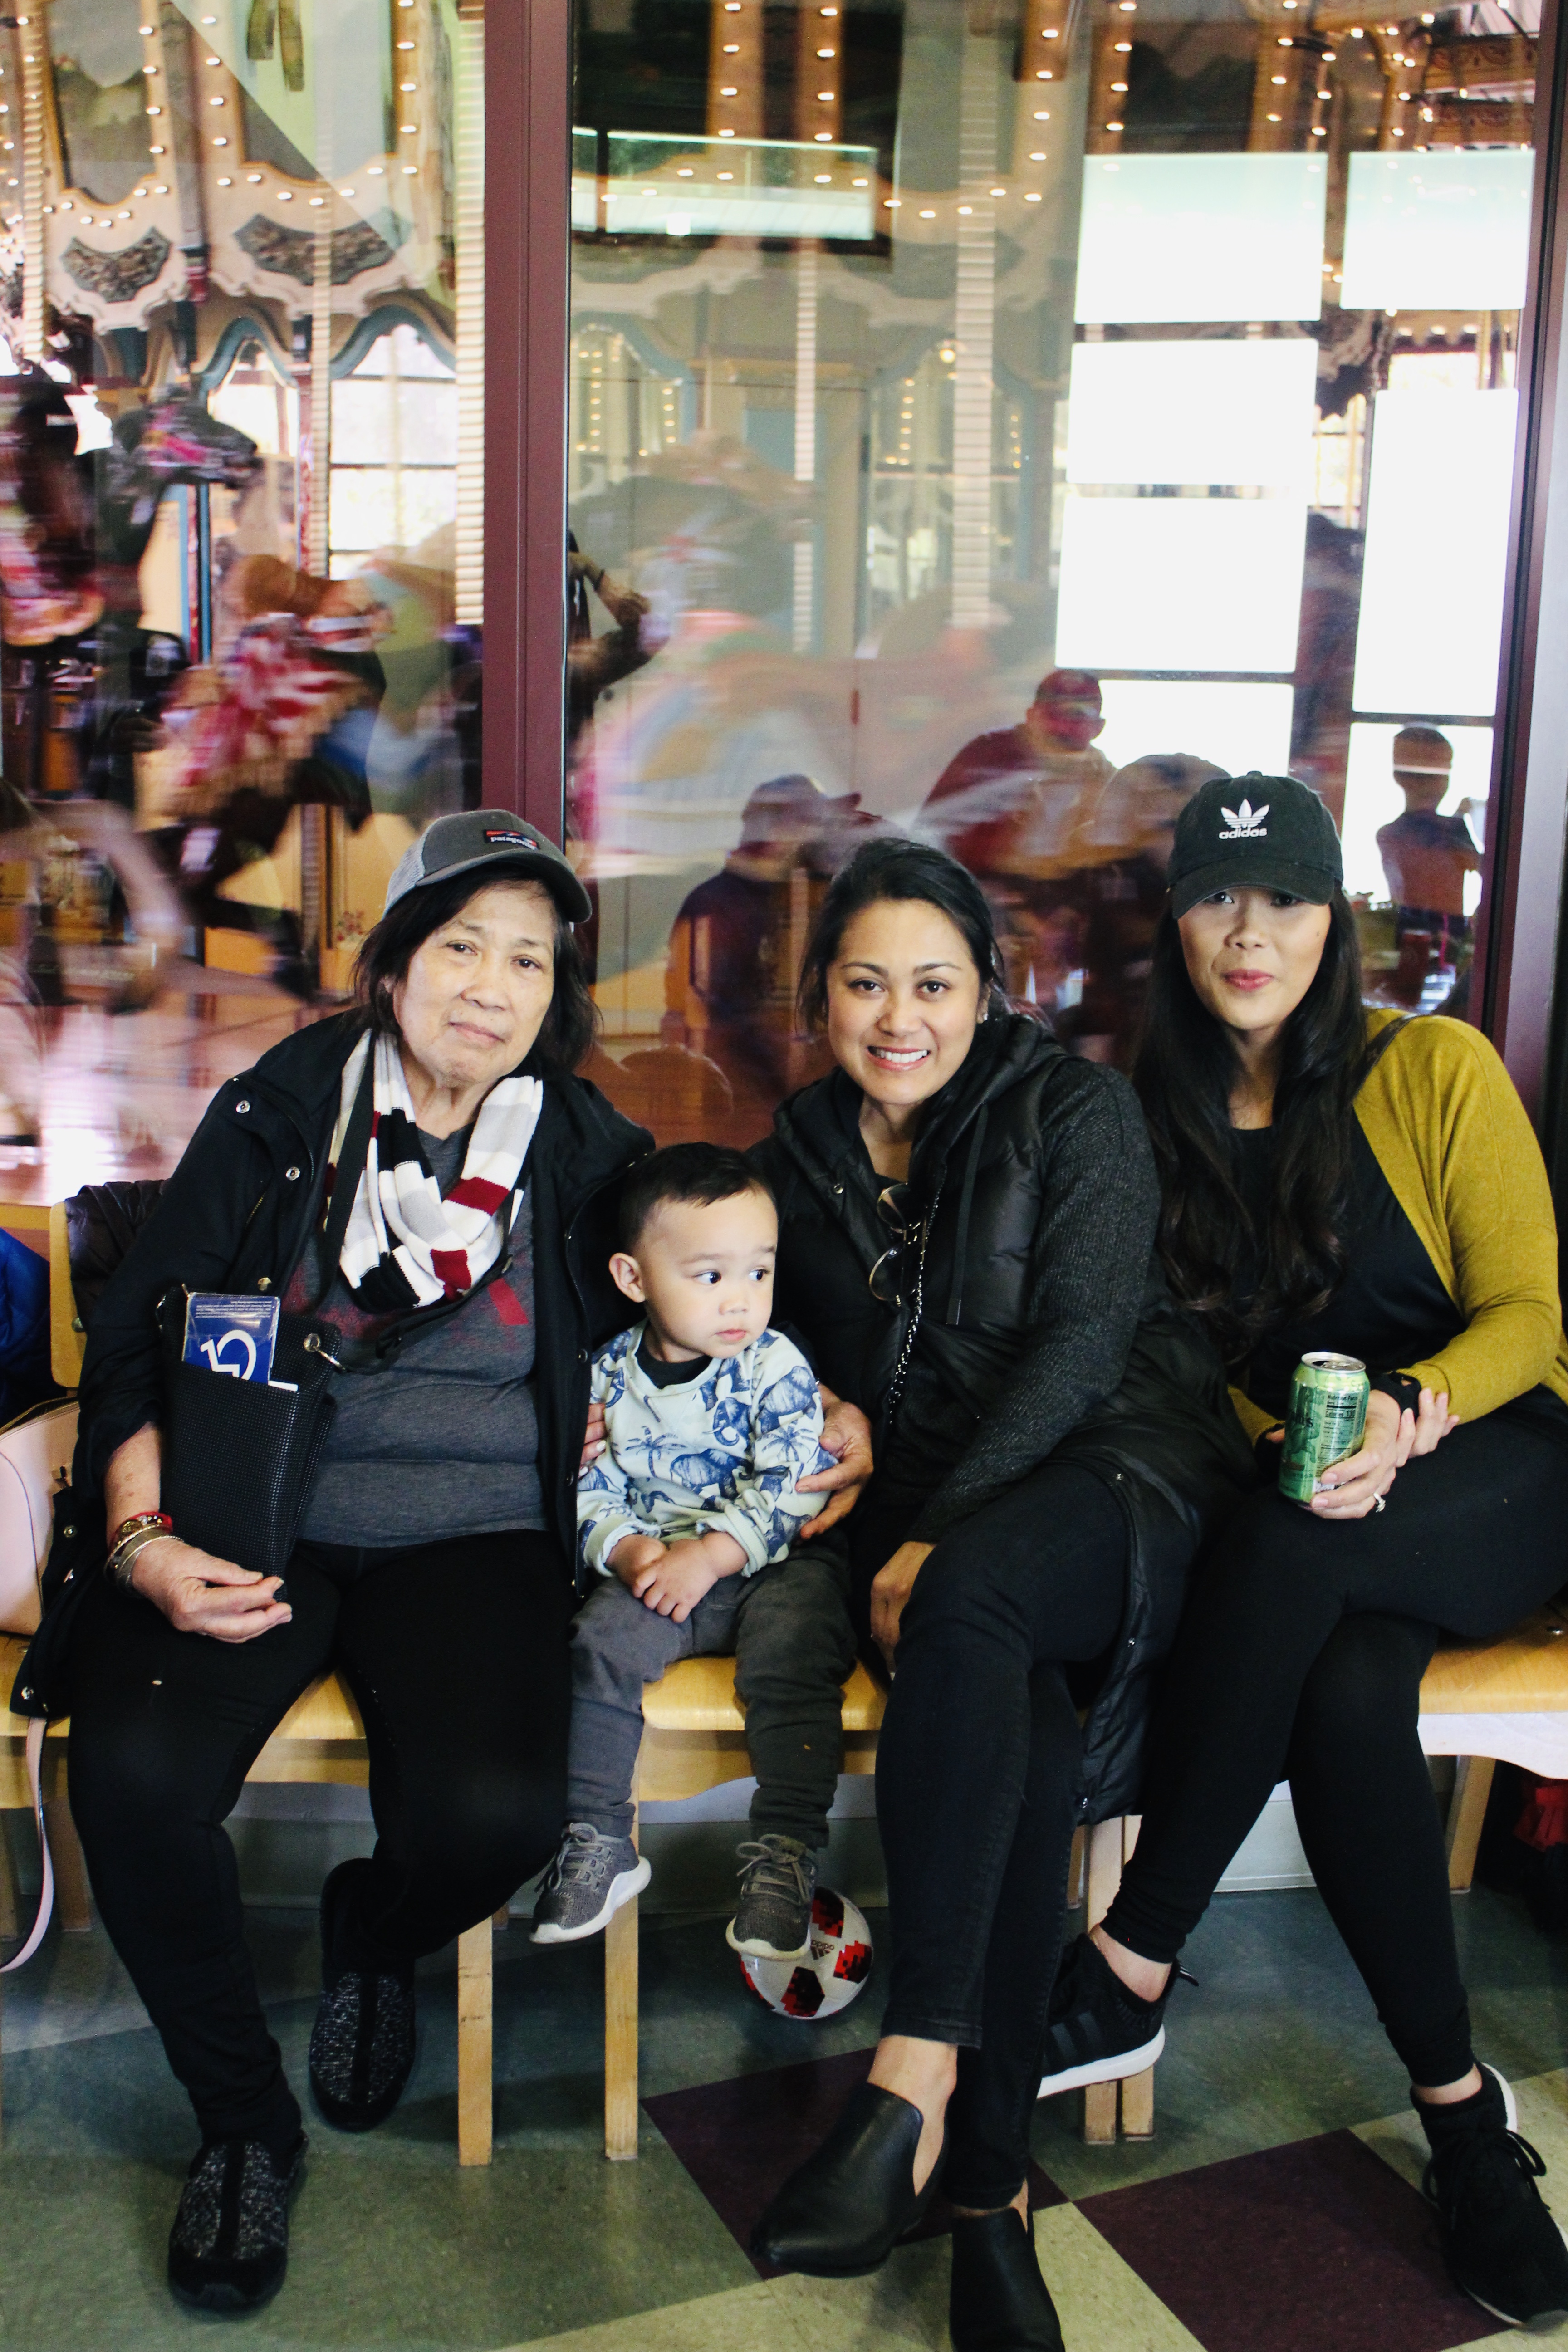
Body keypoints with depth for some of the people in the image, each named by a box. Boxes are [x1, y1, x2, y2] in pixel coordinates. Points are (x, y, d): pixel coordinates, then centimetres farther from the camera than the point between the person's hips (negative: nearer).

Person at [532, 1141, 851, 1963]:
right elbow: (589, 1490, 4)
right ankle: (596, 1842, -9)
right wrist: (627, 1551, -16)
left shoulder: (777, 1368, -6)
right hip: (653, 1567, 2)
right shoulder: (610, 1376, 3)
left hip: (771, 1565, -2)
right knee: (598, 1645, -22)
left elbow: (788, 1491, -13)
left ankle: (783, 1851, -18)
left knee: (792, 1655, -29)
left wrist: (710, 1556, -22)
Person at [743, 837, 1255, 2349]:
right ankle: (989, 2182, -25)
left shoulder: (1075, 1110, -2)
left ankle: (916, 2070, -34)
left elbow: (1079, 1341, -11)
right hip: (919, 1519, 3)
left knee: (971, 1599, -37)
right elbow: (803, 1367, 22)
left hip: (1116, 1470, -3)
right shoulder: (801, 1157, 13)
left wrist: (938, 1539, -19)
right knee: (1022, 1730, -29)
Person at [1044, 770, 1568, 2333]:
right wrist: (1285, 1438, -14)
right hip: (1282, 1519, 2)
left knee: (1288, 1547, -35)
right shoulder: (1150, 1112, 7)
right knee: (1343, 1699, -32)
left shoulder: (1435, 1070, -2)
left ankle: (1127, 1976, -24)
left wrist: (1411, 1416, -23)